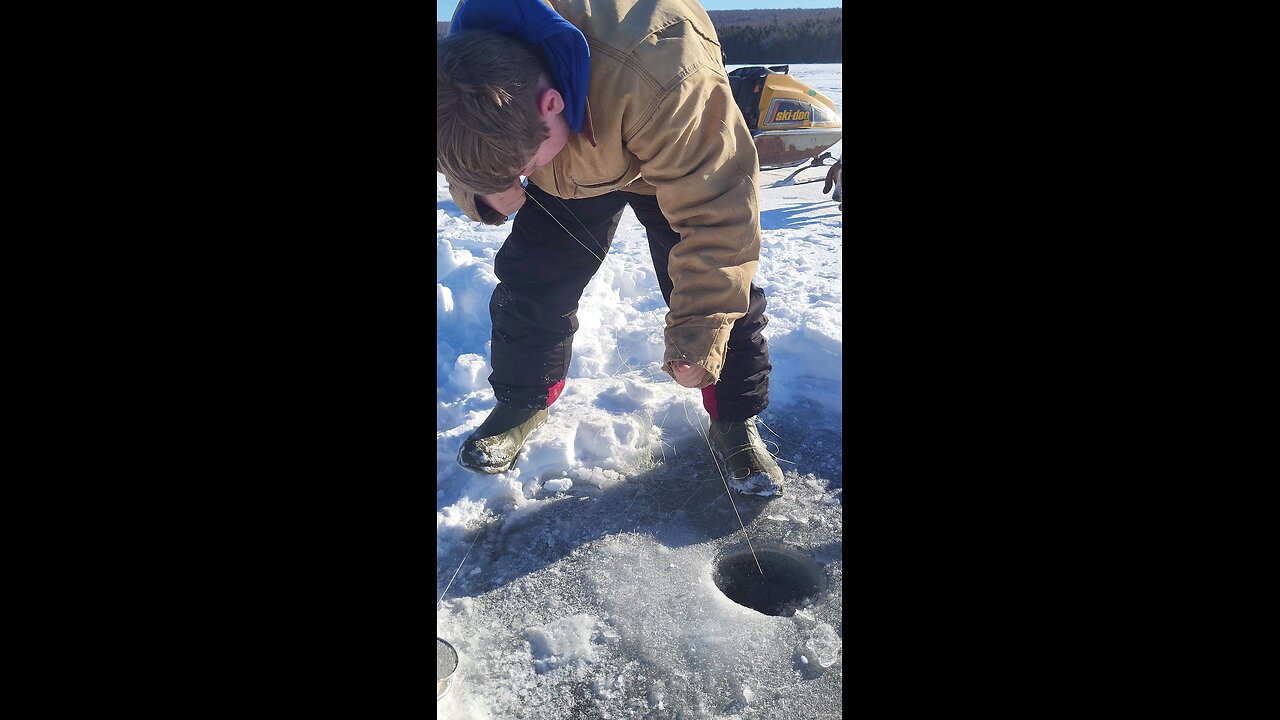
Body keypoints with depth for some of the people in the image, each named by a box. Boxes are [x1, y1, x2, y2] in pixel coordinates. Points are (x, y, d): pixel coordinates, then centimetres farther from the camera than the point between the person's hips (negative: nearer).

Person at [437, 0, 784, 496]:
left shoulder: (661, 82, -46)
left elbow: (715, 217, -40)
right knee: (530, 277, -5)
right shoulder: (469, 57, -27)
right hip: (568, 174, 4)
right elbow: (471, 169, -7)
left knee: (723, 284, -14)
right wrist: (484, 194, -31)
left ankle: (736, 421, 5)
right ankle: (522, 401, 16)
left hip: (676, 163, -3)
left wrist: (696, 338, -37)